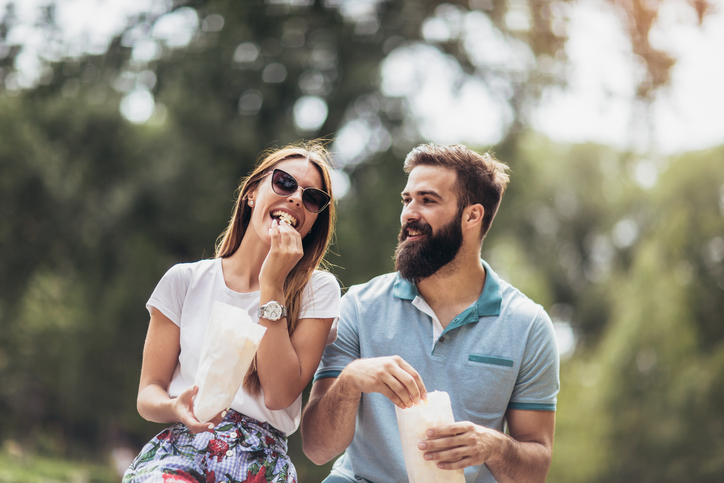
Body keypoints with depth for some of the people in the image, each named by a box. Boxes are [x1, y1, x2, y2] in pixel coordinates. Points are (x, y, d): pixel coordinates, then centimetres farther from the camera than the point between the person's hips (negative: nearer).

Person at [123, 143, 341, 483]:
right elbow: (148, 394, 9)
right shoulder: (186, 281, 10)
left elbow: (280, 394, -6)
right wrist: (176, 407, -15)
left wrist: (272, 285, -6)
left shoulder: (318, 290, 7)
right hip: (180, 450, 1)